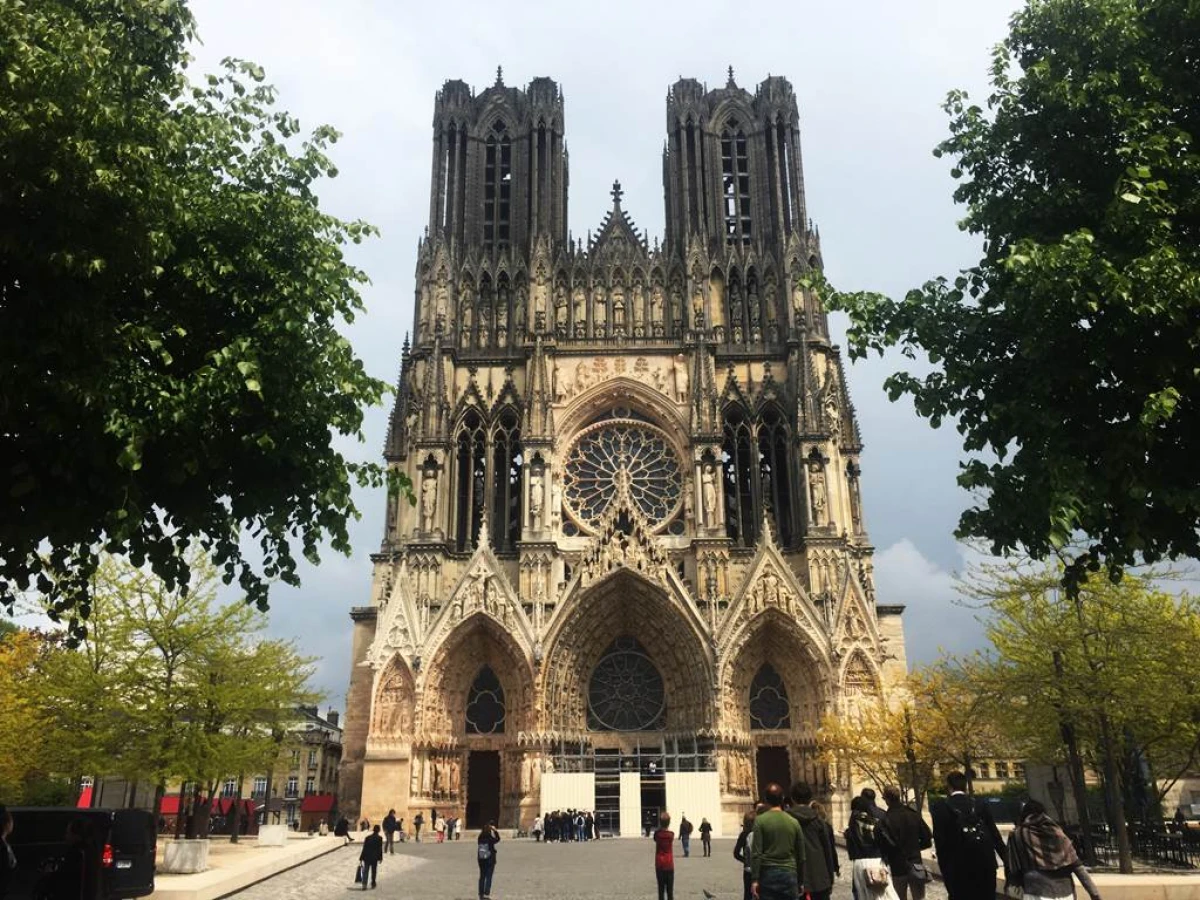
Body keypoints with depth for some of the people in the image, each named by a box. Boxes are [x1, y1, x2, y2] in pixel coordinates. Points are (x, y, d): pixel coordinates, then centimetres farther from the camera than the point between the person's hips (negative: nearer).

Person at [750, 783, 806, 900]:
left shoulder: (760, 820, -4)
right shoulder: (794, 822, 5)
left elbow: (756, 853, -9)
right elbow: (801, 856, 9)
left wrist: (755, 879, -6)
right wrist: (800, 881, 18)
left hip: (768, 874, -2)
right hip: (789, 874, 2)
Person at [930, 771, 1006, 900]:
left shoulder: (940, 806, -6)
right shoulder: (980, 805, 5)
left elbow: (940, 840, -8)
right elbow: (995, 834, 5)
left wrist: (945, 870, -3)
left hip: (958, 867, -3)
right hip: (986, 864, 4)